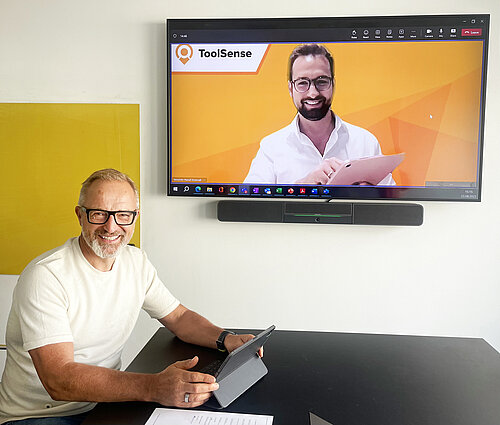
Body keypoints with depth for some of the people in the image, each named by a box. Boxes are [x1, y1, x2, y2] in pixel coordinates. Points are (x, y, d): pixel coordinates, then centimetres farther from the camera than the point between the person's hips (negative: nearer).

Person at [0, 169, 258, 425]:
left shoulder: (136, 262, 0)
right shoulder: (45, 276, -21)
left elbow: (179, 317, 9)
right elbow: (59, 381, -28)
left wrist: (226, 339, -11)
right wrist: (153, 387, -40)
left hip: (105, 401, 6)